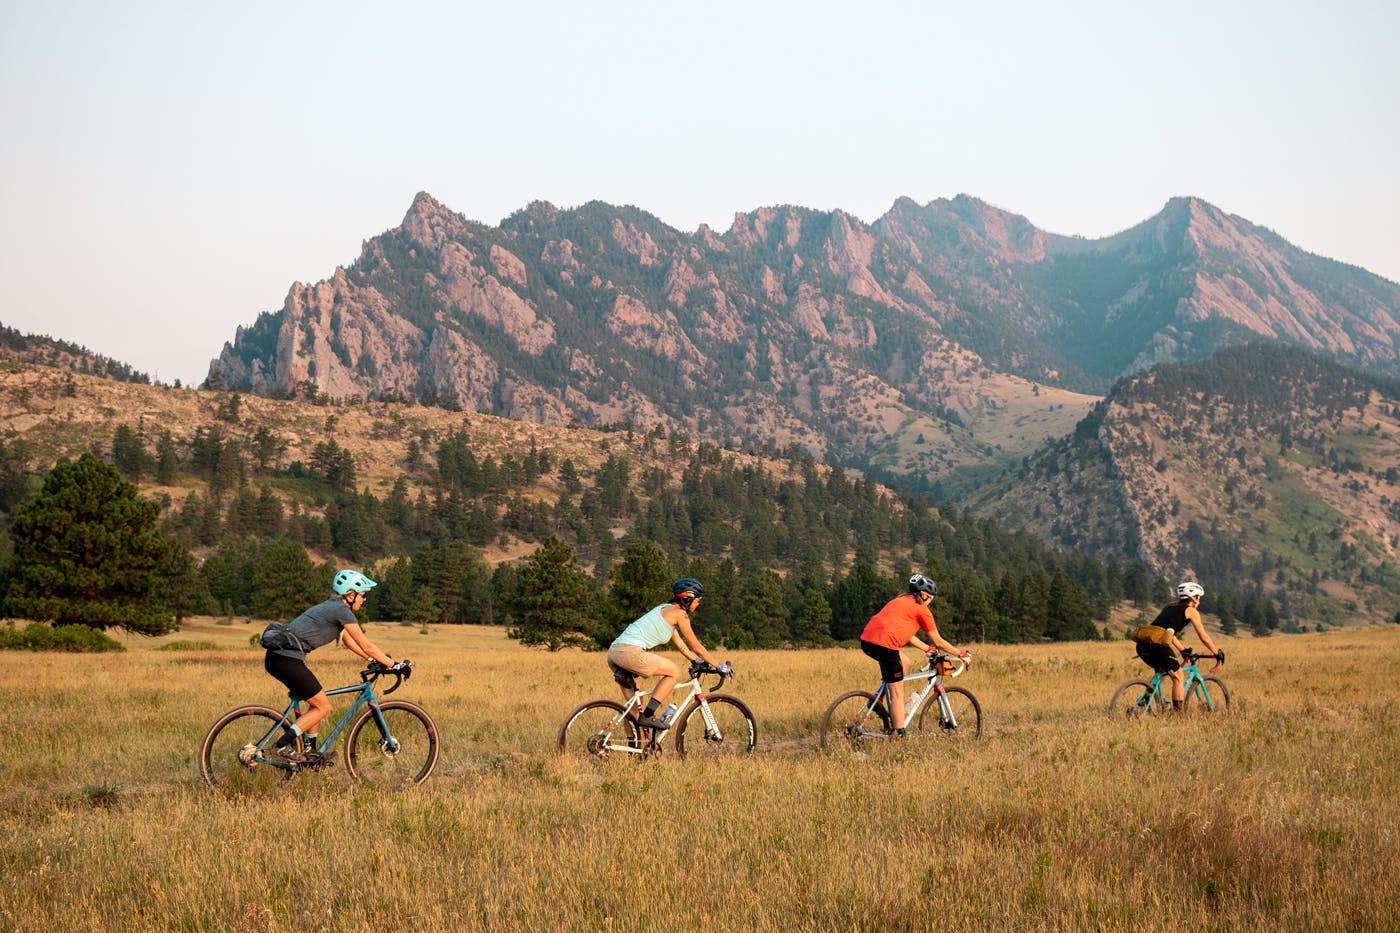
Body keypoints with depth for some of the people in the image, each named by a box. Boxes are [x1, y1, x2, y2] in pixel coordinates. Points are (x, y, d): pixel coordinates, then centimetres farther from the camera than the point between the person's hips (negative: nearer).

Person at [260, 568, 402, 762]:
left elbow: (348, 641, 30)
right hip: (288, 659, -10)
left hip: (276, 656, 10)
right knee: (323, 707, 0)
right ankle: (284, 744, -6)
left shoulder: (332, 607, 22)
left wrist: (374, 660, 26)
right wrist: (392, 664, 3)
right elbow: (366, 646, -4)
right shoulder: (342, 611, -7)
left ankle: (309, 750, 26)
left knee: (318, 701, 22)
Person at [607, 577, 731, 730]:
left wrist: (699, 663, 38)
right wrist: (719, 667, 14)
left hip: (613, 652, 9)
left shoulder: (666, 609, 27)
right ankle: (648, 716, -1)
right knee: (674, 672, 5)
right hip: (630, 651, -9)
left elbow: (680, 644, 36)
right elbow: (697, 648, 5)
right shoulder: (679, 613, 0)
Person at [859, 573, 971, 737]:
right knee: (897, 692, 1)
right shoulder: (922, 609, 5)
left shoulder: (899, 601, 28)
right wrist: (961, 654, 20)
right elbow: (938, 642, 9)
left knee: (902, 662, 30)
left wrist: (927, 649, 43)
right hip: (884, 644, -8)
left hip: (866, 640, 8)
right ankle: (900, 735, 0)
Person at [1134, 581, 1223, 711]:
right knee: (1179, 677, 10)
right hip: (1157, 645, -7)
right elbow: (1204, 637, 14)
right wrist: (1217, 654, 26)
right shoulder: (1191, 611, 12)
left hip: (1142, 645, 7)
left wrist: (1183, 650, 46)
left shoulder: (1168, 607, 30)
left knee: (1161, 671, 31)